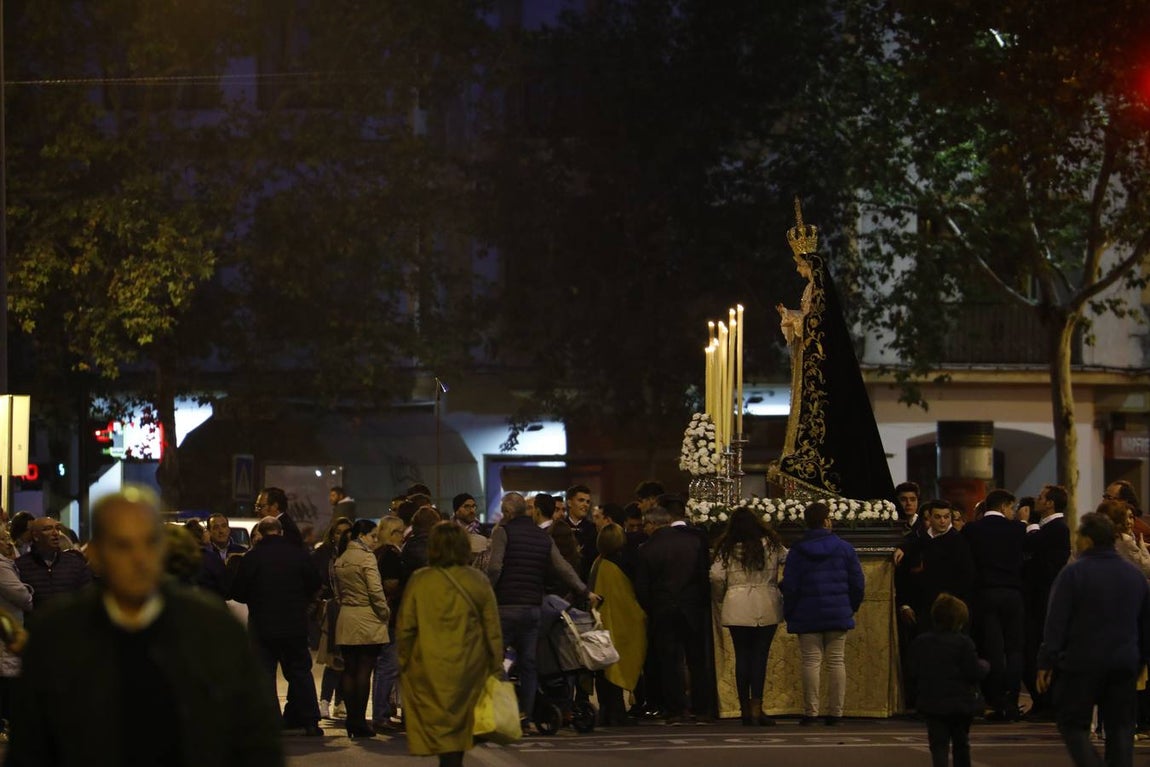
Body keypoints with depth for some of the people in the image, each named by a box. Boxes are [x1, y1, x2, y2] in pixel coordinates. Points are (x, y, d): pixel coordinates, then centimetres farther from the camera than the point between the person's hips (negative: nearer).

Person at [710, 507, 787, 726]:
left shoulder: (727, 549, 1)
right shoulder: (771, 545, 2)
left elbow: (716, 577, -3)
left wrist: (720, 598, 15)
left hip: (737, 610, 1)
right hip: (766, 609, -1)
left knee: (742, 656, 7)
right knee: (760, 656, 0)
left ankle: (745, 709, 9)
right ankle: (756, 708, -7)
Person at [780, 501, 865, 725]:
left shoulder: (797, 551, -4)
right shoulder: (844, 548, -1)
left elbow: (790, 586, -3)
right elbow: (858, 583, 2)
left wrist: (789, 614, 9)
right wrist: (852, 607, 17)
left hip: (807, 616, -1)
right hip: (839, 614, 1)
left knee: (811, 662, 0)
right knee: (837, 662, 5)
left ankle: (811, 712, -3)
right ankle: (836, 712, 3)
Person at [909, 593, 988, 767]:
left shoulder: (920, 643, 1)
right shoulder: (963, 642, -10)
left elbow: (914, 674, 4)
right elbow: (974, 672, -12)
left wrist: (919, 694, 19)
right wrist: (984, 665, 9)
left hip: (931, 704, 1)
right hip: (961, 703, -1)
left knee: (939, 746, -2)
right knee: (961, 744, 15)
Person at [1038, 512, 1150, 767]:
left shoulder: (1074, 573, -10)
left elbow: (1056, 623, -12)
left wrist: (1045, 663, -8)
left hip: (1082, 662, -5)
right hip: (1125, 665, 5)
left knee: (1073, 724, 3)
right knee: (1120, 727, 11)